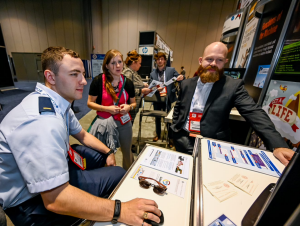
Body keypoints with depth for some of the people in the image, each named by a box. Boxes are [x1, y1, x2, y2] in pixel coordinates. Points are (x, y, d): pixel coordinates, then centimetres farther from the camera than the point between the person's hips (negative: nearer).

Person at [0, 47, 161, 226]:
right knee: (118, 174, -13)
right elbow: (54, 199, -36)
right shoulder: (42, 122, -36)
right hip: (32, 200, -8)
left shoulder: (58, 101, -5)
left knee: (101, 152, 15)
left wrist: (108, 152, 2)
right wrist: (119, 211, -35)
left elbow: (82, 135, 7)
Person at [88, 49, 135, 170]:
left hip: (124, 122, 3)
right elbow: (90, 103, -6)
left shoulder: (128, 82, -3)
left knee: (127, 152, 19)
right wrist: (107, 108, -21)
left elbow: (133, 103, 7)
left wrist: (129, 107, -16)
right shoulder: (98, 80, -11)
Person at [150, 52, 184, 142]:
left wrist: (181, 78, -26)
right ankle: (158, 134, 36)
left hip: (168, 99, -2)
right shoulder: (152, 74, 4)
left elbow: (179, 79, -3)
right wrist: (156, 89, -21)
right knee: (157, 118, 15)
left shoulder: (171, 70, 1)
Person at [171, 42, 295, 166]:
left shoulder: (233, 85, -5)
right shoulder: (187, 84, 5)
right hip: (182, 138, 3)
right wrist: (175, 127, 4)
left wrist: (278, 145, -26)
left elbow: (254, 113, -14)